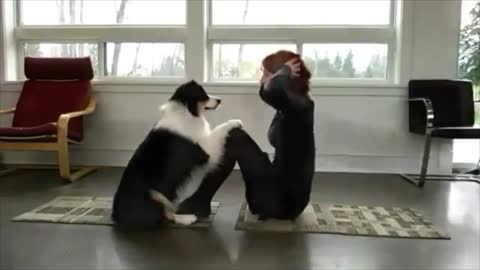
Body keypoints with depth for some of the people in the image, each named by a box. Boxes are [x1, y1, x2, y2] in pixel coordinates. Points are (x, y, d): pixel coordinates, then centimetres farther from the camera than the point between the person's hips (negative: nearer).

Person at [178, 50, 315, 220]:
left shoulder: (301, 106, -17)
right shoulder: (289, 107, 9)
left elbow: (273, 91, -42)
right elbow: (266, 92, 32)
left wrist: (285, 70, -20)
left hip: (286, 201, -9)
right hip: (278, 194, 9)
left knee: (234, 137, -13)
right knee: (231, 138, 6)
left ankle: (197, 204, -3)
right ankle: (197, 202, 3)